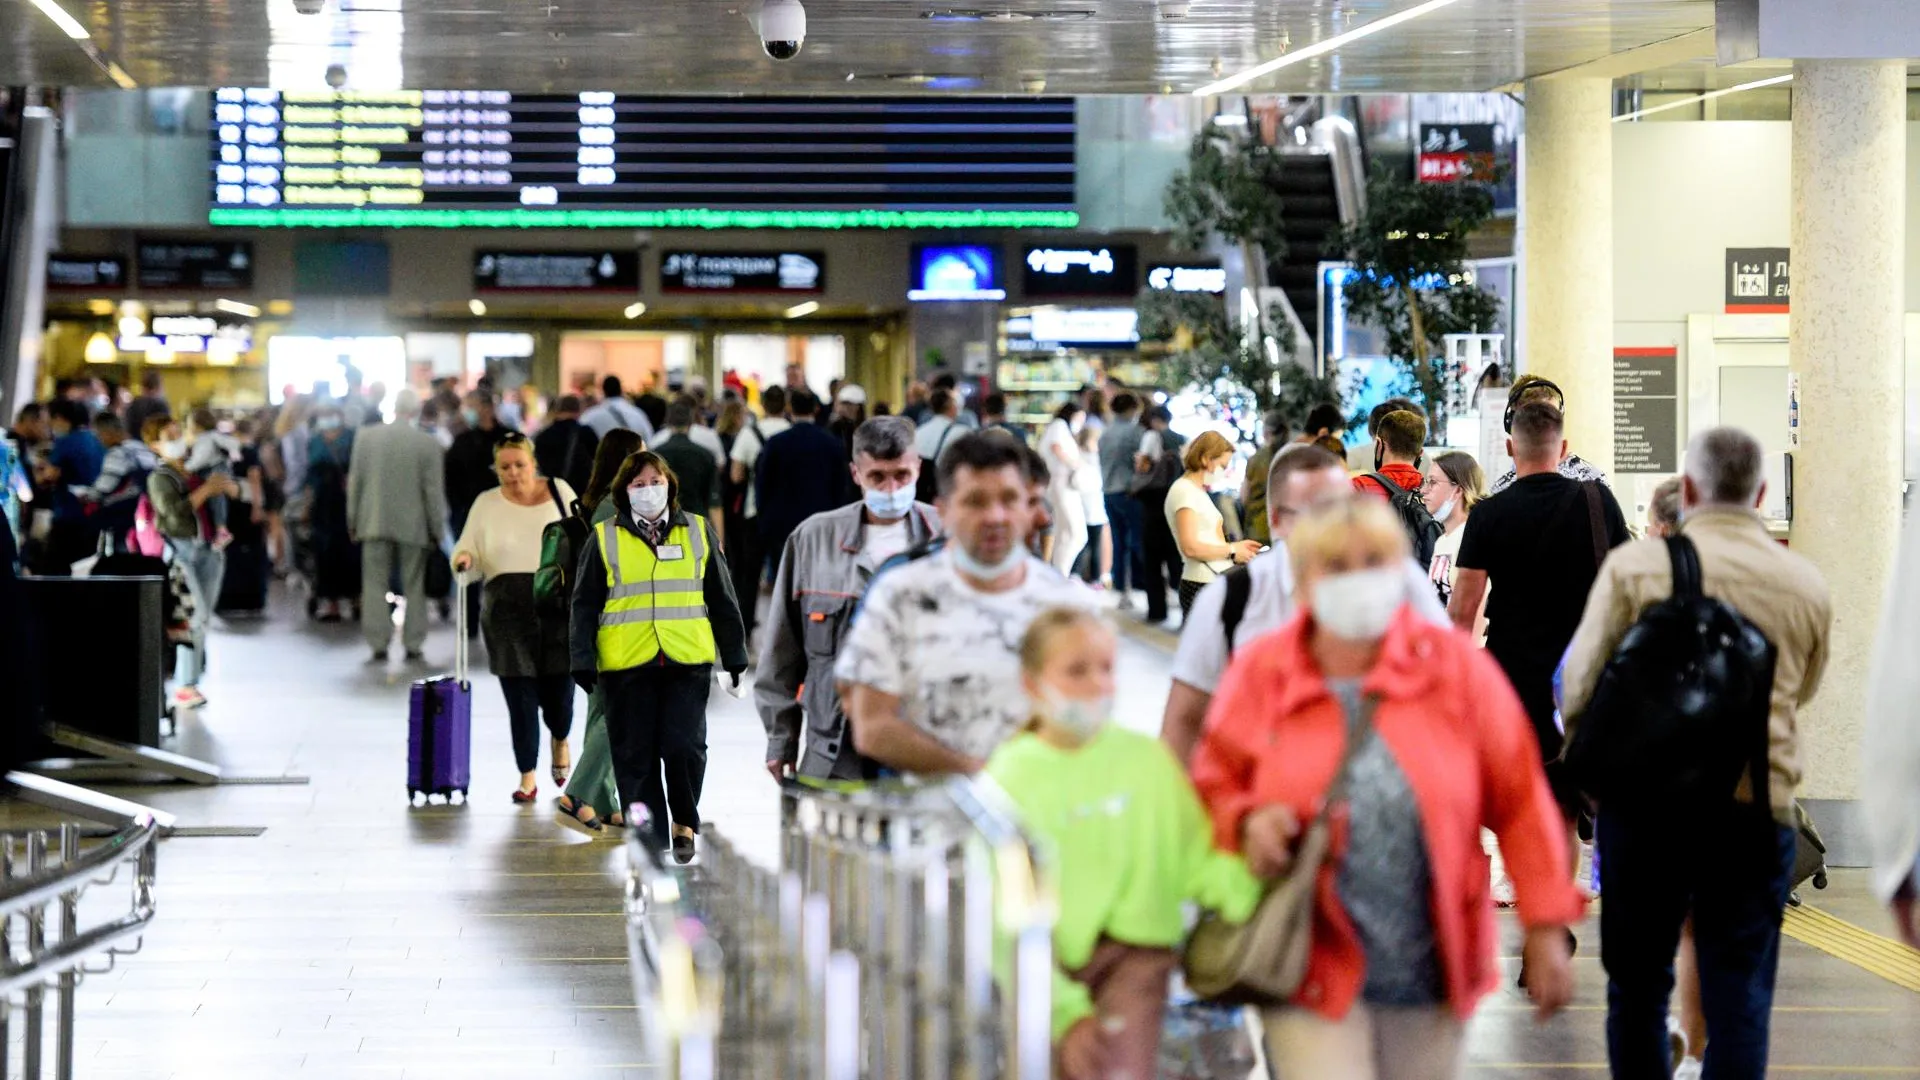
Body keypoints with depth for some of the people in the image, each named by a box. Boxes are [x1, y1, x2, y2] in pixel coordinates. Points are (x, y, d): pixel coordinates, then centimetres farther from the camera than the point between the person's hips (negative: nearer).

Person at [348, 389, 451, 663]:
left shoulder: (366, 436, -3)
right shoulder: (428, 443, -8)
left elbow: (355, 481, 1)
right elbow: (434, 490, -6)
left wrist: (354, 521, 10)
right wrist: (436, 529, 4)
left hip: (375, 522, 1)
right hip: (413, 525, -1)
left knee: (375, 585, 6)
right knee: (414, 588, 9)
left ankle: (378, 644, 2)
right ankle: (413, 645, 9)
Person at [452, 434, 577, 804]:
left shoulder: (559, 492, 6)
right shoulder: (487, 504, 7)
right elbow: (468, 549, 7)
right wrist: (464, 558, -16)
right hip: (507, 607, 0)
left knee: (558, 689, 2)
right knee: (519, 694, -2)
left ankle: (559, 739, 38)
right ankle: (527, 778, 8)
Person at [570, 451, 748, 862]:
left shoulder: (698, 532, 11)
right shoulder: (605, 539, 7)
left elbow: (722, 599, 16)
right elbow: (585, 604, 9)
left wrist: (734, 658, 14)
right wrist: (583, 660, 1)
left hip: (688, 660, 0)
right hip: (626, 665, 0)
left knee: (684, 747, -11)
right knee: (635, 757, 1)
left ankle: (684, 822, 12)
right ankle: (649, 839, 10)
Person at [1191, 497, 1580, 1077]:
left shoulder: (1456, 666, -1)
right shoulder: (1259, 674, 0)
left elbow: (1520, 799, 1)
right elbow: (1213, 786, 10)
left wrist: (1546, 930, -2)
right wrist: (1247, 822, -14)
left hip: (1433, 976, 2)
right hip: (1314, 972, -2)